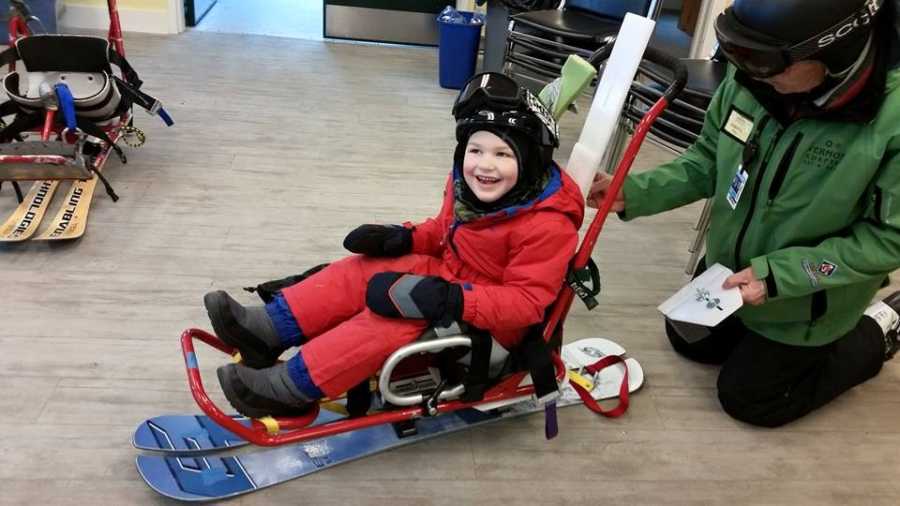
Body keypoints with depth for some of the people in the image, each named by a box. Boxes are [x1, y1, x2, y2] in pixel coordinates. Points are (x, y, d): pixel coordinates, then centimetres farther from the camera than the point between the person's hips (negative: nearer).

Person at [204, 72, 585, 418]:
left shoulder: (546, 226, -26)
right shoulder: (467, 186, -2)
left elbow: (527, 302, -28)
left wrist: (452, 300, -38)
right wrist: (402, 238, -4)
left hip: (489, 328, -8)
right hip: (449, 278, 8)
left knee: (396, 314, -29)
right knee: (363, 271, -7)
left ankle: (290, 389, -24)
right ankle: (266, 330, -5)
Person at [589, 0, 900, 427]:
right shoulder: (751, 78, -24)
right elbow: (707, 162, -8)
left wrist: (778, 276, -29)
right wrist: (632, 193, -21)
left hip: (805, 301, -5)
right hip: (730, 266, 5)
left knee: (748, 398, 14)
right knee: (690, 341, 24)